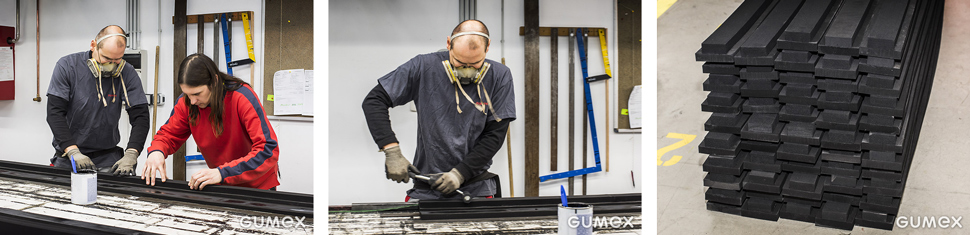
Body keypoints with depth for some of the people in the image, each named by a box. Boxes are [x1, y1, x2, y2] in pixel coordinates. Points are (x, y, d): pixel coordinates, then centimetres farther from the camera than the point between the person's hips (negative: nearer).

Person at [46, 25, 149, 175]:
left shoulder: (127, 73, -3)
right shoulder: (67, 66, -7)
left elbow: (140, 116, -6)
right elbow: (55, 112, -11)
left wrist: (130, 156, -22)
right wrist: (73, 152, -23)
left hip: (107, 158, 1)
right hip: (67, 158, -1)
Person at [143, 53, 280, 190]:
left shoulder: (242, 97, -26)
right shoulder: (186, 102, -11)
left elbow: (268, 151, -34)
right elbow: (169, 133, 6)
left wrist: (223, 173, -43)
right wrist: (156, 151, -20)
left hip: (257, 185, -5)